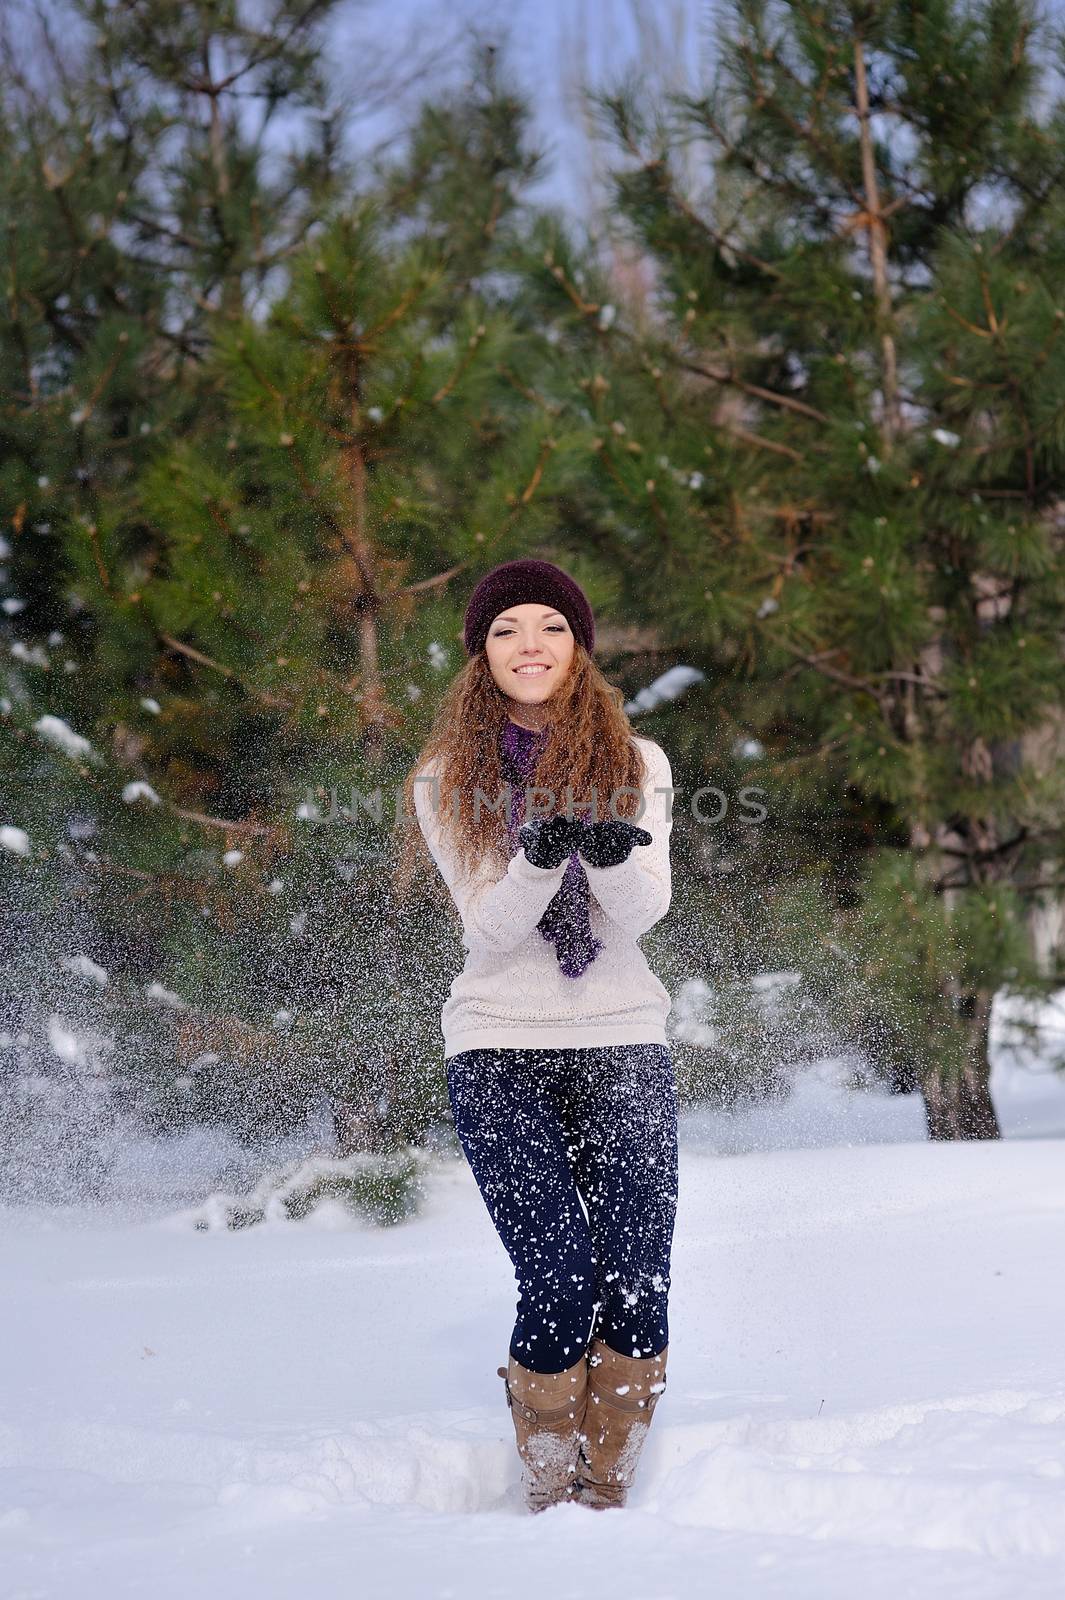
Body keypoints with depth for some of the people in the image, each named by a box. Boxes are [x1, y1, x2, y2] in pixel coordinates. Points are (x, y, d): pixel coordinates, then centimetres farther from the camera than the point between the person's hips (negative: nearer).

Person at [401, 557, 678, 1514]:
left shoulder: (636, 764, 8)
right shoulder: (447, 780, 5)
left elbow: (645, 910, -6)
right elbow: (489, 927, -5)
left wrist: (615, 852, -28)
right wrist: (539, 857, -25)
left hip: (623, 1047, 2)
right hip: (502, 1050, -1)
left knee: (637, 1287, -9)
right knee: (559, 1284, -13)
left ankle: (611, 1497, 7)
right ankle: (550, 1499, 4)